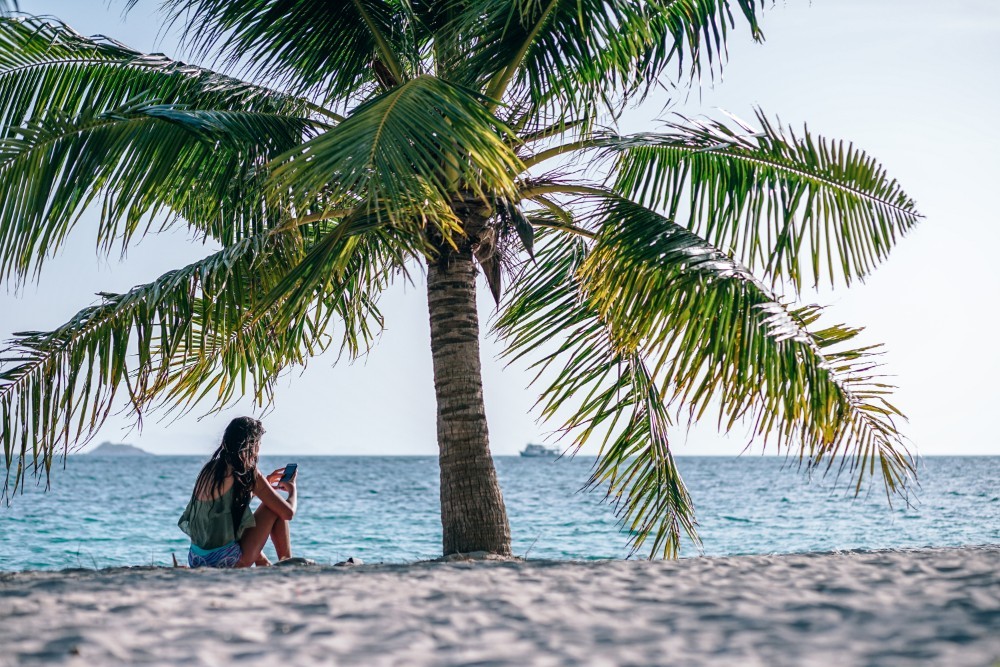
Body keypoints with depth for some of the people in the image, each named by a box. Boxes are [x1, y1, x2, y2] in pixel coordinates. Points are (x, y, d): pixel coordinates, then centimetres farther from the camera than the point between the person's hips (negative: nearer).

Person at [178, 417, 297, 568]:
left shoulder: (209, 469, 10)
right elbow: (288, 512, -8)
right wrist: (292, 488, 14)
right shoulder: (247, 473, -11)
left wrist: (265, 483, 32)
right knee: (275, 510, 8)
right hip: (226, 561, -8)